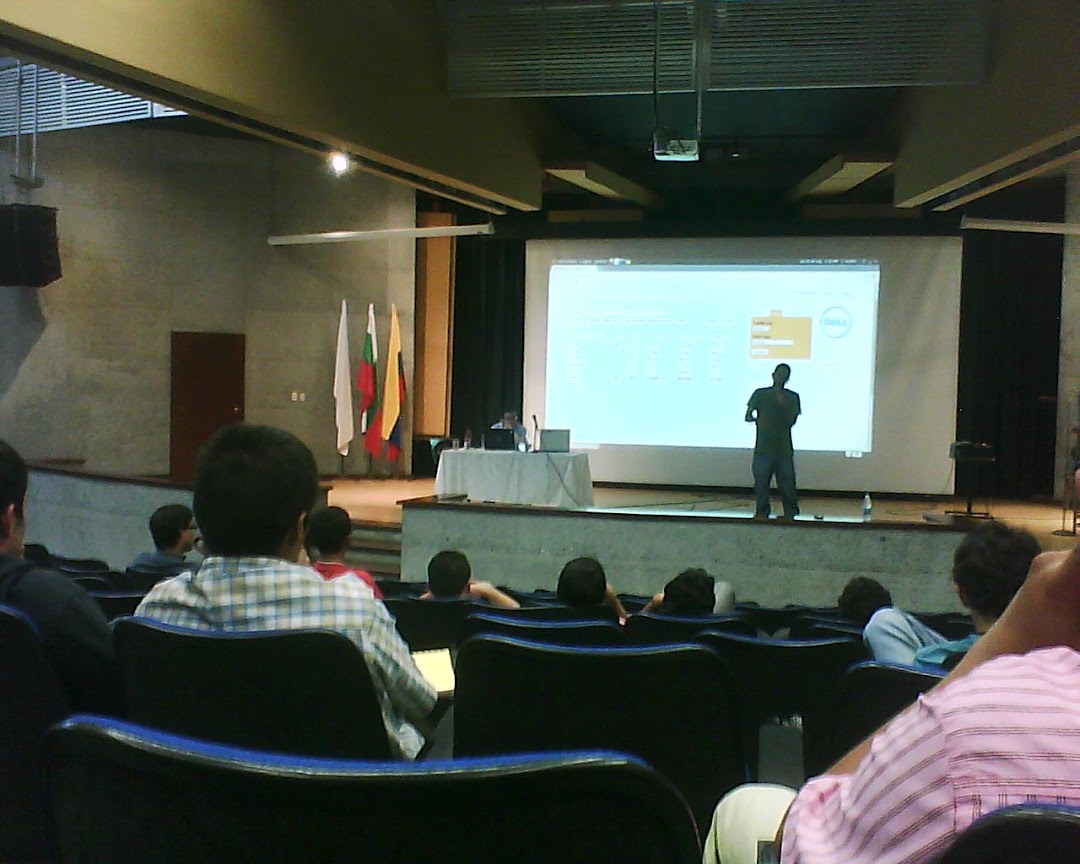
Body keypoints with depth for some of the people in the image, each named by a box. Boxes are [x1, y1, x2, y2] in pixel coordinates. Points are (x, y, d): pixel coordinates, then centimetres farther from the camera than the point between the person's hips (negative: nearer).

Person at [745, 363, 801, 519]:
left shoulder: (792, 397, 7)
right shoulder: (760, 394, 6)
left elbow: (791, 421, 0)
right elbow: (747, 416, 2)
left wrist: (783, 405, -14)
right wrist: (757, 418, -19)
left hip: (784, 449, 0)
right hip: (763, 448, 0)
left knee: (787, 483, -2)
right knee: (761, 482, 0)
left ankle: (790, 513, 8)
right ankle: (761, 513, 9)